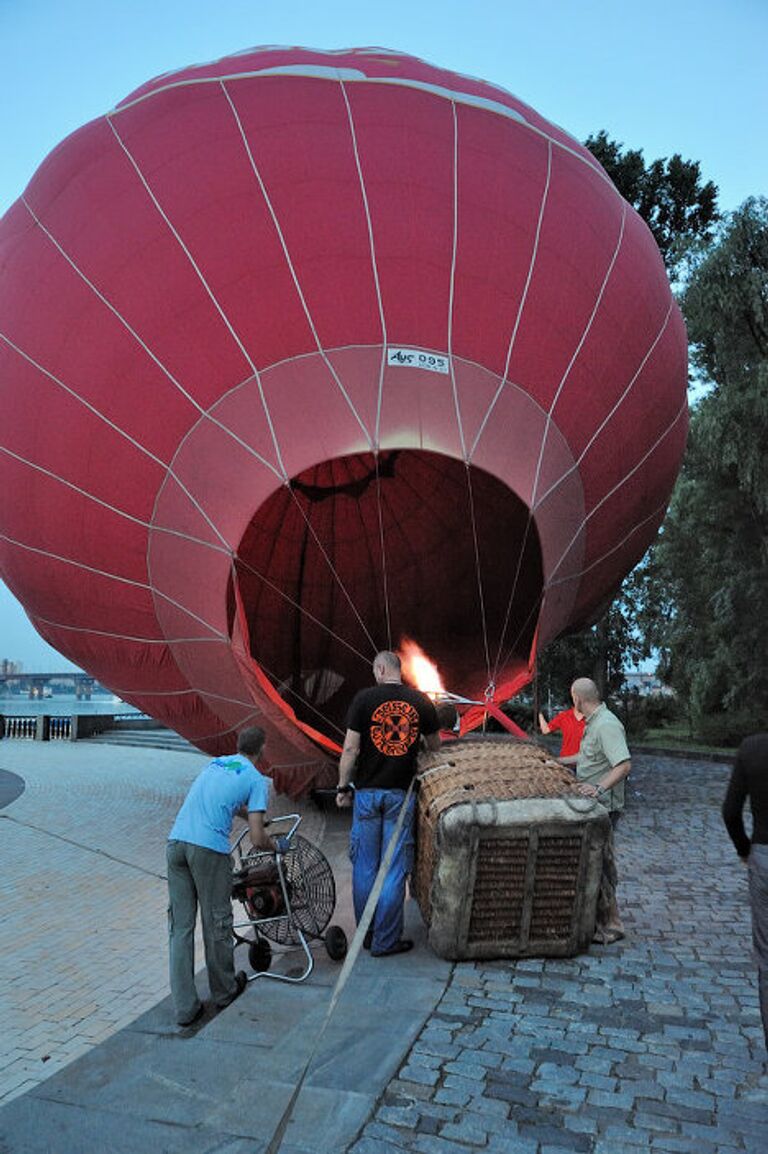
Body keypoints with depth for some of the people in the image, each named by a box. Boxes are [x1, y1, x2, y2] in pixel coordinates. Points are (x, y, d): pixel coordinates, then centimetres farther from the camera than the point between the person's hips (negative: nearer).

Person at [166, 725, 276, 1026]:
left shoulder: (214, 764, 22)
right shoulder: (256, 780, 4)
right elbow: (257, 840, -2)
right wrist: (274, 846, 19)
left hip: (176, 841, 5)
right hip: (209, 849, -5)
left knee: (180, 926, 10)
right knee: (216, 924, 12)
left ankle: (185, 1007, 13)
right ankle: (224, 992, 31)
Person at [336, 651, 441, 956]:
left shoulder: (364, 699, -7)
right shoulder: (420, 701, -1)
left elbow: (350, 749, -9)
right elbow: (435, 746, 13)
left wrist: (343, 787, 2)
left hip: (367, 792, -1)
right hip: (401, 794, 1)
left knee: (365, 866, 12)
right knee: (394, 868, 7)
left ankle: (366, 934, 24)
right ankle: (385, 941, 12)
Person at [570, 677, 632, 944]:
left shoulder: (607, 725, -20)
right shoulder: (593, 723, 13)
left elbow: (624, 765, -29)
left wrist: (600, 788, -36)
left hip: (603, 806, -10)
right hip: (591, 804, 10)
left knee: (601, 863, -4)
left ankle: (609, 926, 5)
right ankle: (595, 913, 28)